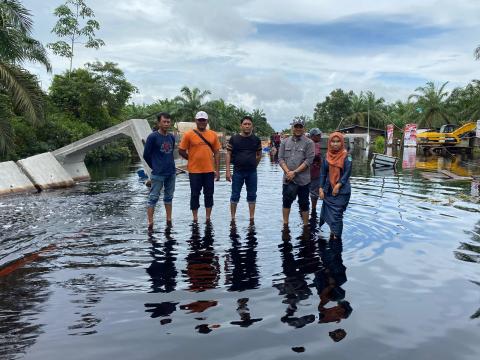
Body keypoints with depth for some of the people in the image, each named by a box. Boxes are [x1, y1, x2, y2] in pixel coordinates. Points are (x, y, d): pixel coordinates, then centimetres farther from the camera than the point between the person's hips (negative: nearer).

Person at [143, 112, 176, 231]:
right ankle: (150, 224, 4)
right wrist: (155, 167, 4)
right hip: (158, 174, -6)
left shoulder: (171, 137, 7)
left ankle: (169, 221, 23)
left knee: (169, 197, 13)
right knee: (153, 198, -1)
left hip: (171, 173, 6)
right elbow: (146, 155, -5)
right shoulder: (152, 137, -9)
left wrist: (170, 165, 9)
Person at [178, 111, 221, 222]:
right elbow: (181, 151, -1)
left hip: (209, 170, 3)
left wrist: (217, 170, 3)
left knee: (209, 194, 9)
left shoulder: (213, 134, 5)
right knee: (195, 194, 7)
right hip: (194, 171, -3)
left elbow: (216, 153, 7)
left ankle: (208, 218, 21)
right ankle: (195, 219, 19)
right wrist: (193, 159, 1)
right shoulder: (189, 134, -4)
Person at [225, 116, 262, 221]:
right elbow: (228, 155, -4)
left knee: (252, 196, 8)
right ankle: (233, 218, 14)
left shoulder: (256, 140, 4)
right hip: (238, 171, -2)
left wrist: (254, 165, 8)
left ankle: (252, 218, 18)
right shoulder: (234, 139, -3)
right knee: (235, 196, 4)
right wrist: (228, 171, -10)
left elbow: (259, 154, 16)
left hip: (252, 172, 2)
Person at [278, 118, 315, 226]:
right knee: (286, 201, 10)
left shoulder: (309, 143, -1)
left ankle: (305, 225, 17)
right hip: (287, 179, 3)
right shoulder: (285, 142, 10)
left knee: (304, 203, 6)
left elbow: (309, 160, -9)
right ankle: (285, 224, 23)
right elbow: (280, 158, 5)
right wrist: (287, 172, -11)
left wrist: (294, 172, -14)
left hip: (303, 180, -3)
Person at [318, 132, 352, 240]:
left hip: (342, 191, -4)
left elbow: (347, 173, -10)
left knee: (337, 215, -4)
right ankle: (333, 232, 24)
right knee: (327, 214, 8)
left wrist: (338, 186, -16)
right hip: (328, 191, 4)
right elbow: (323, 173, 6)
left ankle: (337, 237, 6)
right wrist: (321, 189, 0)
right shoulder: (327, 157, 5)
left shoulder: (346, 156, -6)